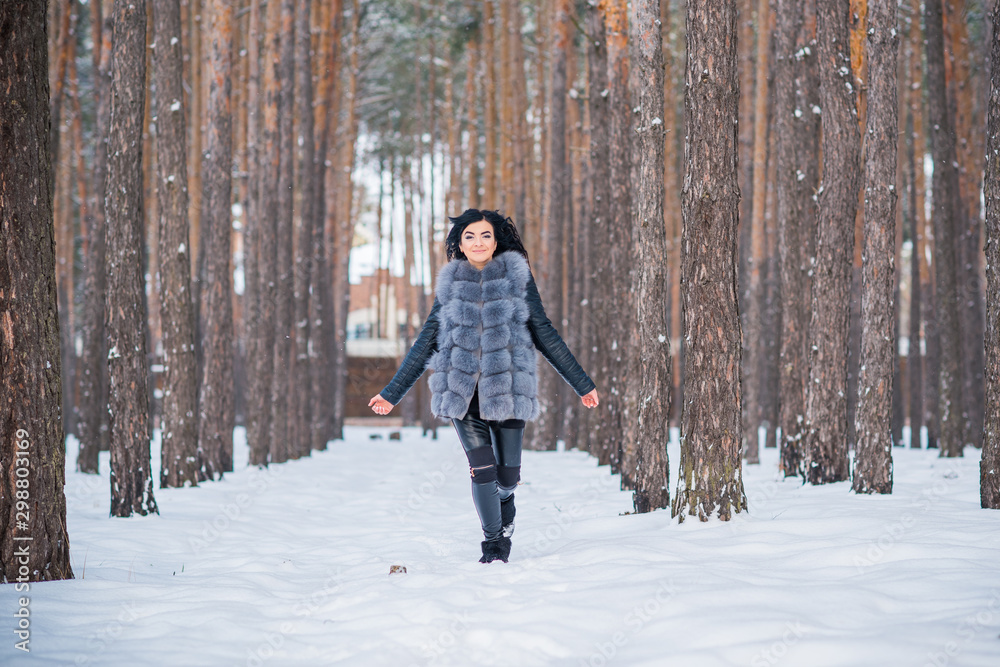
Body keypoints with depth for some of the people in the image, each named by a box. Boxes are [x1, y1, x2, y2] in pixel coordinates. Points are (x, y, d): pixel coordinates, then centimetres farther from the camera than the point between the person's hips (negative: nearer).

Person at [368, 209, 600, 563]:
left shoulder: (517, 277, 4)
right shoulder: (450, 284, 8)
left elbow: (544, 334, 8)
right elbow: (425, 344, 13)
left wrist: (581, 383, 7)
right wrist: (392, 392, 14)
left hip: (506, 387, 0)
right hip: (463, 388, 0)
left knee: (508, 474, 2)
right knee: (481, 467, -11)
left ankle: (503, 501, 38)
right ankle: (493, 541, 6)